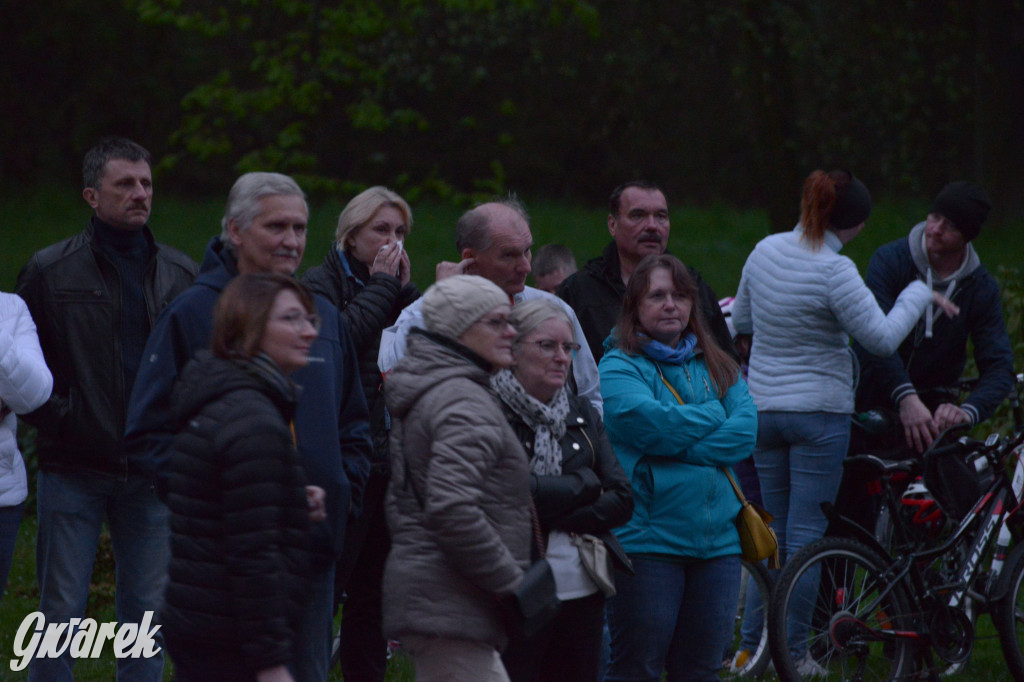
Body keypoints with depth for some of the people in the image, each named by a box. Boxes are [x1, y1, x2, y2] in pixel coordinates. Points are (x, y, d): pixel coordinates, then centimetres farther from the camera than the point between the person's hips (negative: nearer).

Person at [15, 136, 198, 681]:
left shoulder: (180, 274, 9)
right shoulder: (50, 270, 0)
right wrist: (50, 415, -7)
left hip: (152, 471, 3)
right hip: (73, 468, -3)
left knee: (146, 614, 6)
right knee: (62, 612, -1)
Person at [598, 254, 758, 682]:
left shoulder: (716, 368, 16)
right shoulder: (618, 367, 0)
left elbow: (747, 429, 1)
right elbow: (651, 423, -17)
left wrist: (679, 451, -11)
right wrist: (714, 415, -2)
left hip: (717, 539, 5)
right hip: (648, 540, -5)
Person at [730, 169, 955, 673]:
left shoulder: (765, 251, 2)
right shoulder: (835, 271, -18)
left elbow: (740, 322, 15)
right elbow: (883, 338, -16)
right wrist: (919, 295, -2)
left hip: (762, 407, 5)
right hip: (819, 411, -5)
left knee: (770, 531, 13)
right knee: (806, 531, 0)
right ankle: (794, 652, 1)